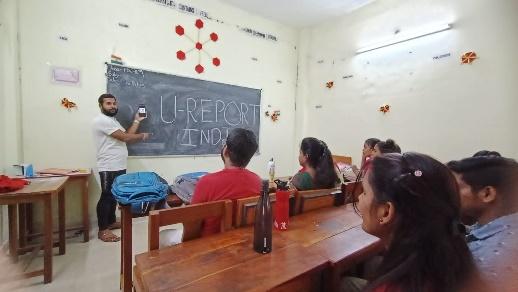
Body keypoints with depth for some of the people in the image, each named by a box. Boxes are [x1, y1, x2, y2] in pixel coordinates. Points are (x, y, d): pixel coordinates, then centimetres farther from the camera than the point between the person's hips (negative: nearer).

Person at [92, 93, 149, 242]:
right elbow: (125, 138, -20)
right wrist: (142, 136, -5)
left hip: (119, 166, 10)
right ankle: (102, 230, 9)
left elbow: (127, 135, 12)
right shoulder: (102, 120, -15)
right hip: (109, 168, -10)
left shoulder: (112, 120, 18)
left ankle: (111, 222, 32)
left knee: (114, 195, 18)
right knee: (106, 197, -2)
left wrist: (137, 120, 12)